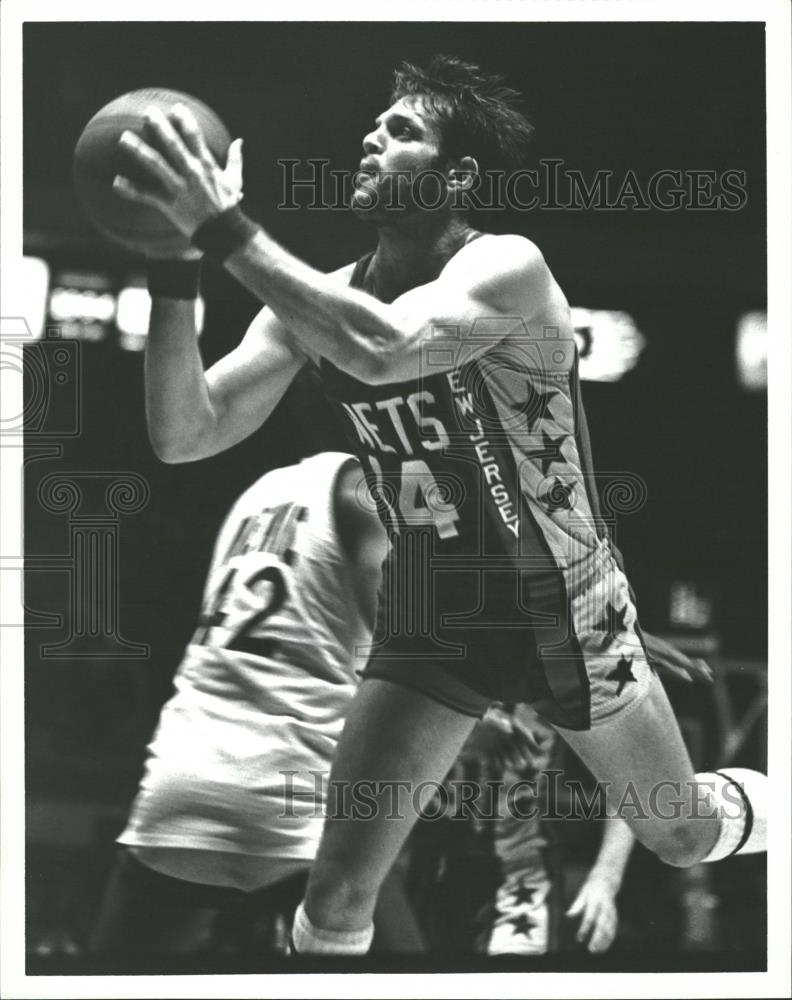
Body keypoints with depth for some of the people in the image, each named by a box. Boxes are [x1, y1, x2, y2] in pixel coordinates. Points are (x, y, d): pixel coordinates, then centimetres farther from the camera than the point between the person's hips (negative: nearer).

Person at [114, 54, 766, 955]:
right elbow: (184, 436, -13)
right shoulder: (318, 300, -8)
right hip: (426, 622, 4)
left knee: (685, 833, 17)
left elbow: (383, 348, -46)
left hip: (562, 613, -4)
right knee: (336, 901, -4)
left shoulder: (505, 269, -26)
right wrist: (172, 273, -27)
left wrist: (223, 229, -47)